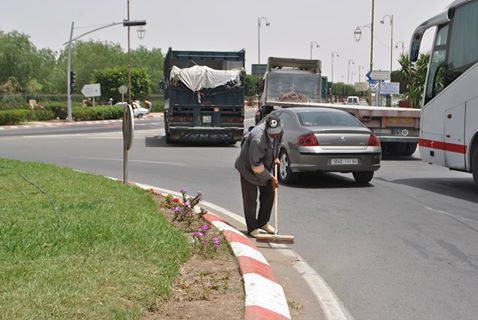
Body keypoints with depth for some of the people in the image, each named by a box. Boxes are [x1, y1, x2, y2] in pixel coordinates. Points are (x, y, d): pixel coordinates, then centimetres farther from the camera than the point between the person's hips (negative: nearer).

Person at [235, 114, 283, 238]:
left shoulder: (278, 131, -15)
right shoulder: (258, 139, -39)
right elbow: (256, 166, -31)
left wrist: (275, 158, 3)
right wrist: (271, 177, -21)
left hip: (266, 166, 7)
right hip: (249, 168, -7)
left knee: (269, 194, 11)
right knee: (250, 199, -1)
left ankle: (263, 223, 27)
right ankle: (252, 228, 13)